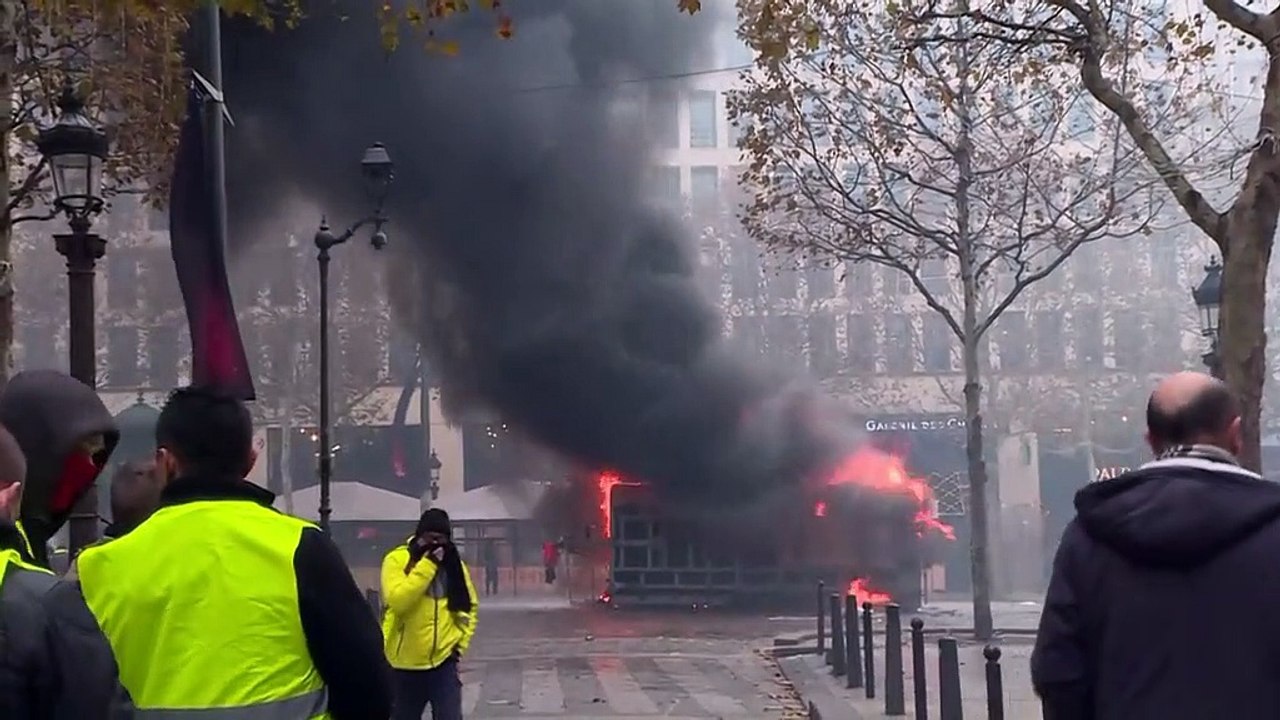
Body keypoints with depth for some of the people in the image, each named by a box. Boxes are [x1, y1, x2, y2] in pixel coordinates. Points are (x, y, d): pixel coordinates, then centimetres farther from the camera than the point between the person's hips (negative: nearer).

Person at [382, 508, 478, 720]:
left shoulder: (454, 564, 5)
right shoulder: (397, 559, -9)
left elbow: (469, 606, 16)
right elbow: (397, 600, -25)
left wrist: (460, 643, 5)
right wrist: (428, 564, -25)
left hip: (443, 662, 2)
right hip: (405, 663, -2)